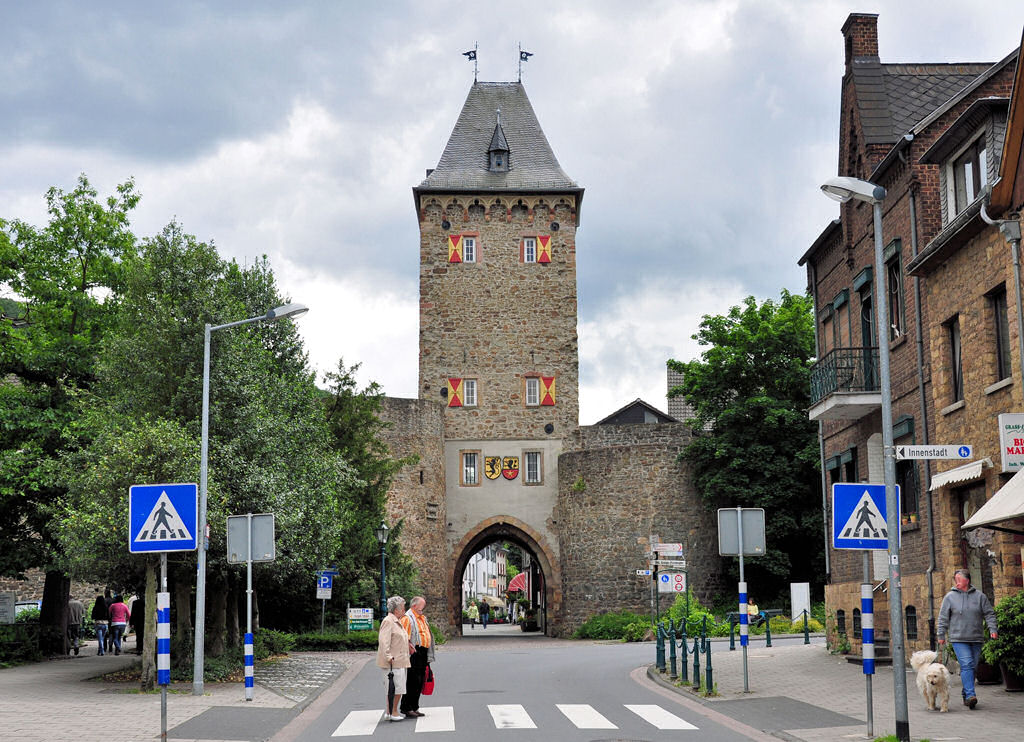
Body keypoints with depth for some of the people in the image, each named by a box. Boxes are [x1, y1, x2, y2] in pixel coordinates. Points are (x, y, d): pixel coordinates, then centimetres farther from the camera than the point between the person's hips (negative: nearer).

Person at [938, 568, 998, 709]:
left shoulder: (980, 596, 7)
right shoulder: (950, 597, 4)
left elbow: (989, 614, 10)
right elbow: (943, 618, 7)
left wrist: (992, 629, -3)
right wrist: (941, 635, 4)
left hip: (976, 639, 3)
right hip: (959, 639, -2)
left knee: (972, 666, 6)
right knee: (966, 665, -16)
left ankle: (965, 693, 19)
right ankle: (970, 695, -21)